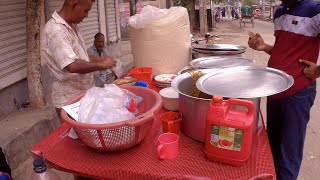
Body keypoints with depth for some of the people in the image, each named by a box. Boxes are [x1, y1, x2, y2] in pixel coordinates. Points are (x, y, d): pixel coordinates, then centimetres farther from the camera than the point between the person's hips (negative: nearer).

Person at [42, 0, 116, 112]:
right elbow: (72, 66, -32)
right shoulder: (56, 30, -23)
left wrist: (98, 60, 2)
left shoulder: (71, 26, 7)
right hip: (69, 99, -9)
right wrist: (101, 65, -20)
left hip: (82, 93, 9)